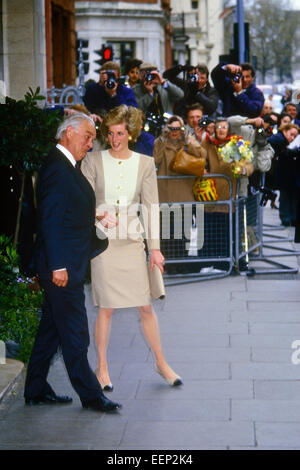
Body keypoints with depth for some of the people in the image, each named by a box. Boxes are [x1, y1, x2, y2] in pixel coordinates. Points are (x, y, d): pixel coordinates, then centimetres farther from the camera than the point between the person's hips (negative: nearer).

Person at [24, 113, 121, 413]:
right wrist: (59, 265, -23)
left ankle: (36, 391, 22)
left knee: (51, 330, 15)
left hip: (66, 265, 11)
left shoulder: (67, 168, 16)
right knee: (75, 335, -3)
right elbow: (51, 220, -20)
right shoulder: (56, 168, -15)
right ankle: (90, 396, 4)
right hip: (62, 265, -11)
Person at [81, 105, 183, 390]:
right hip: (103, 241, -1)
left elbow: (151, 206, 4)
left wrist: (154, 247, 0)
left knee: (146, 306, 4)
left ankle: (160, 362, 19)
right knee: (106, 308, 2)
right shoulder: (93, 161, 1)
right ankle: (102, 368, 14)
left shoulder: (144, 163, 5)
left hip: (132, 241, 1)